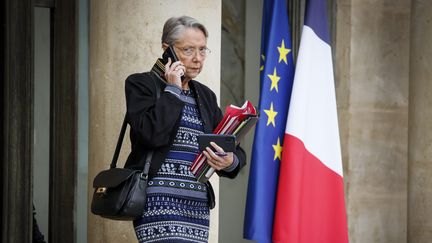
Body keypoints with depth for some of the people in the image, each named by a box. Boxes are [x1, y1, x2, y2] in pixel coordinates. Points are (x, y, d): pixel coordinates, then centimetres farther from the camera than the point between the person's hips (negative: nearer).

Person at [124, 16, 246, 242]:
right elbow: (152, 134, -15)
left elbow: (235, 151, 14)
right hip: (158, 202, -6)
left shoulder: (205, 95, 19)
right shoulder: (141, 84, 2)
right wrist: (172, 90, -6)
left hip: (198, 204, 6)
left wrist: (230, 161, -10)